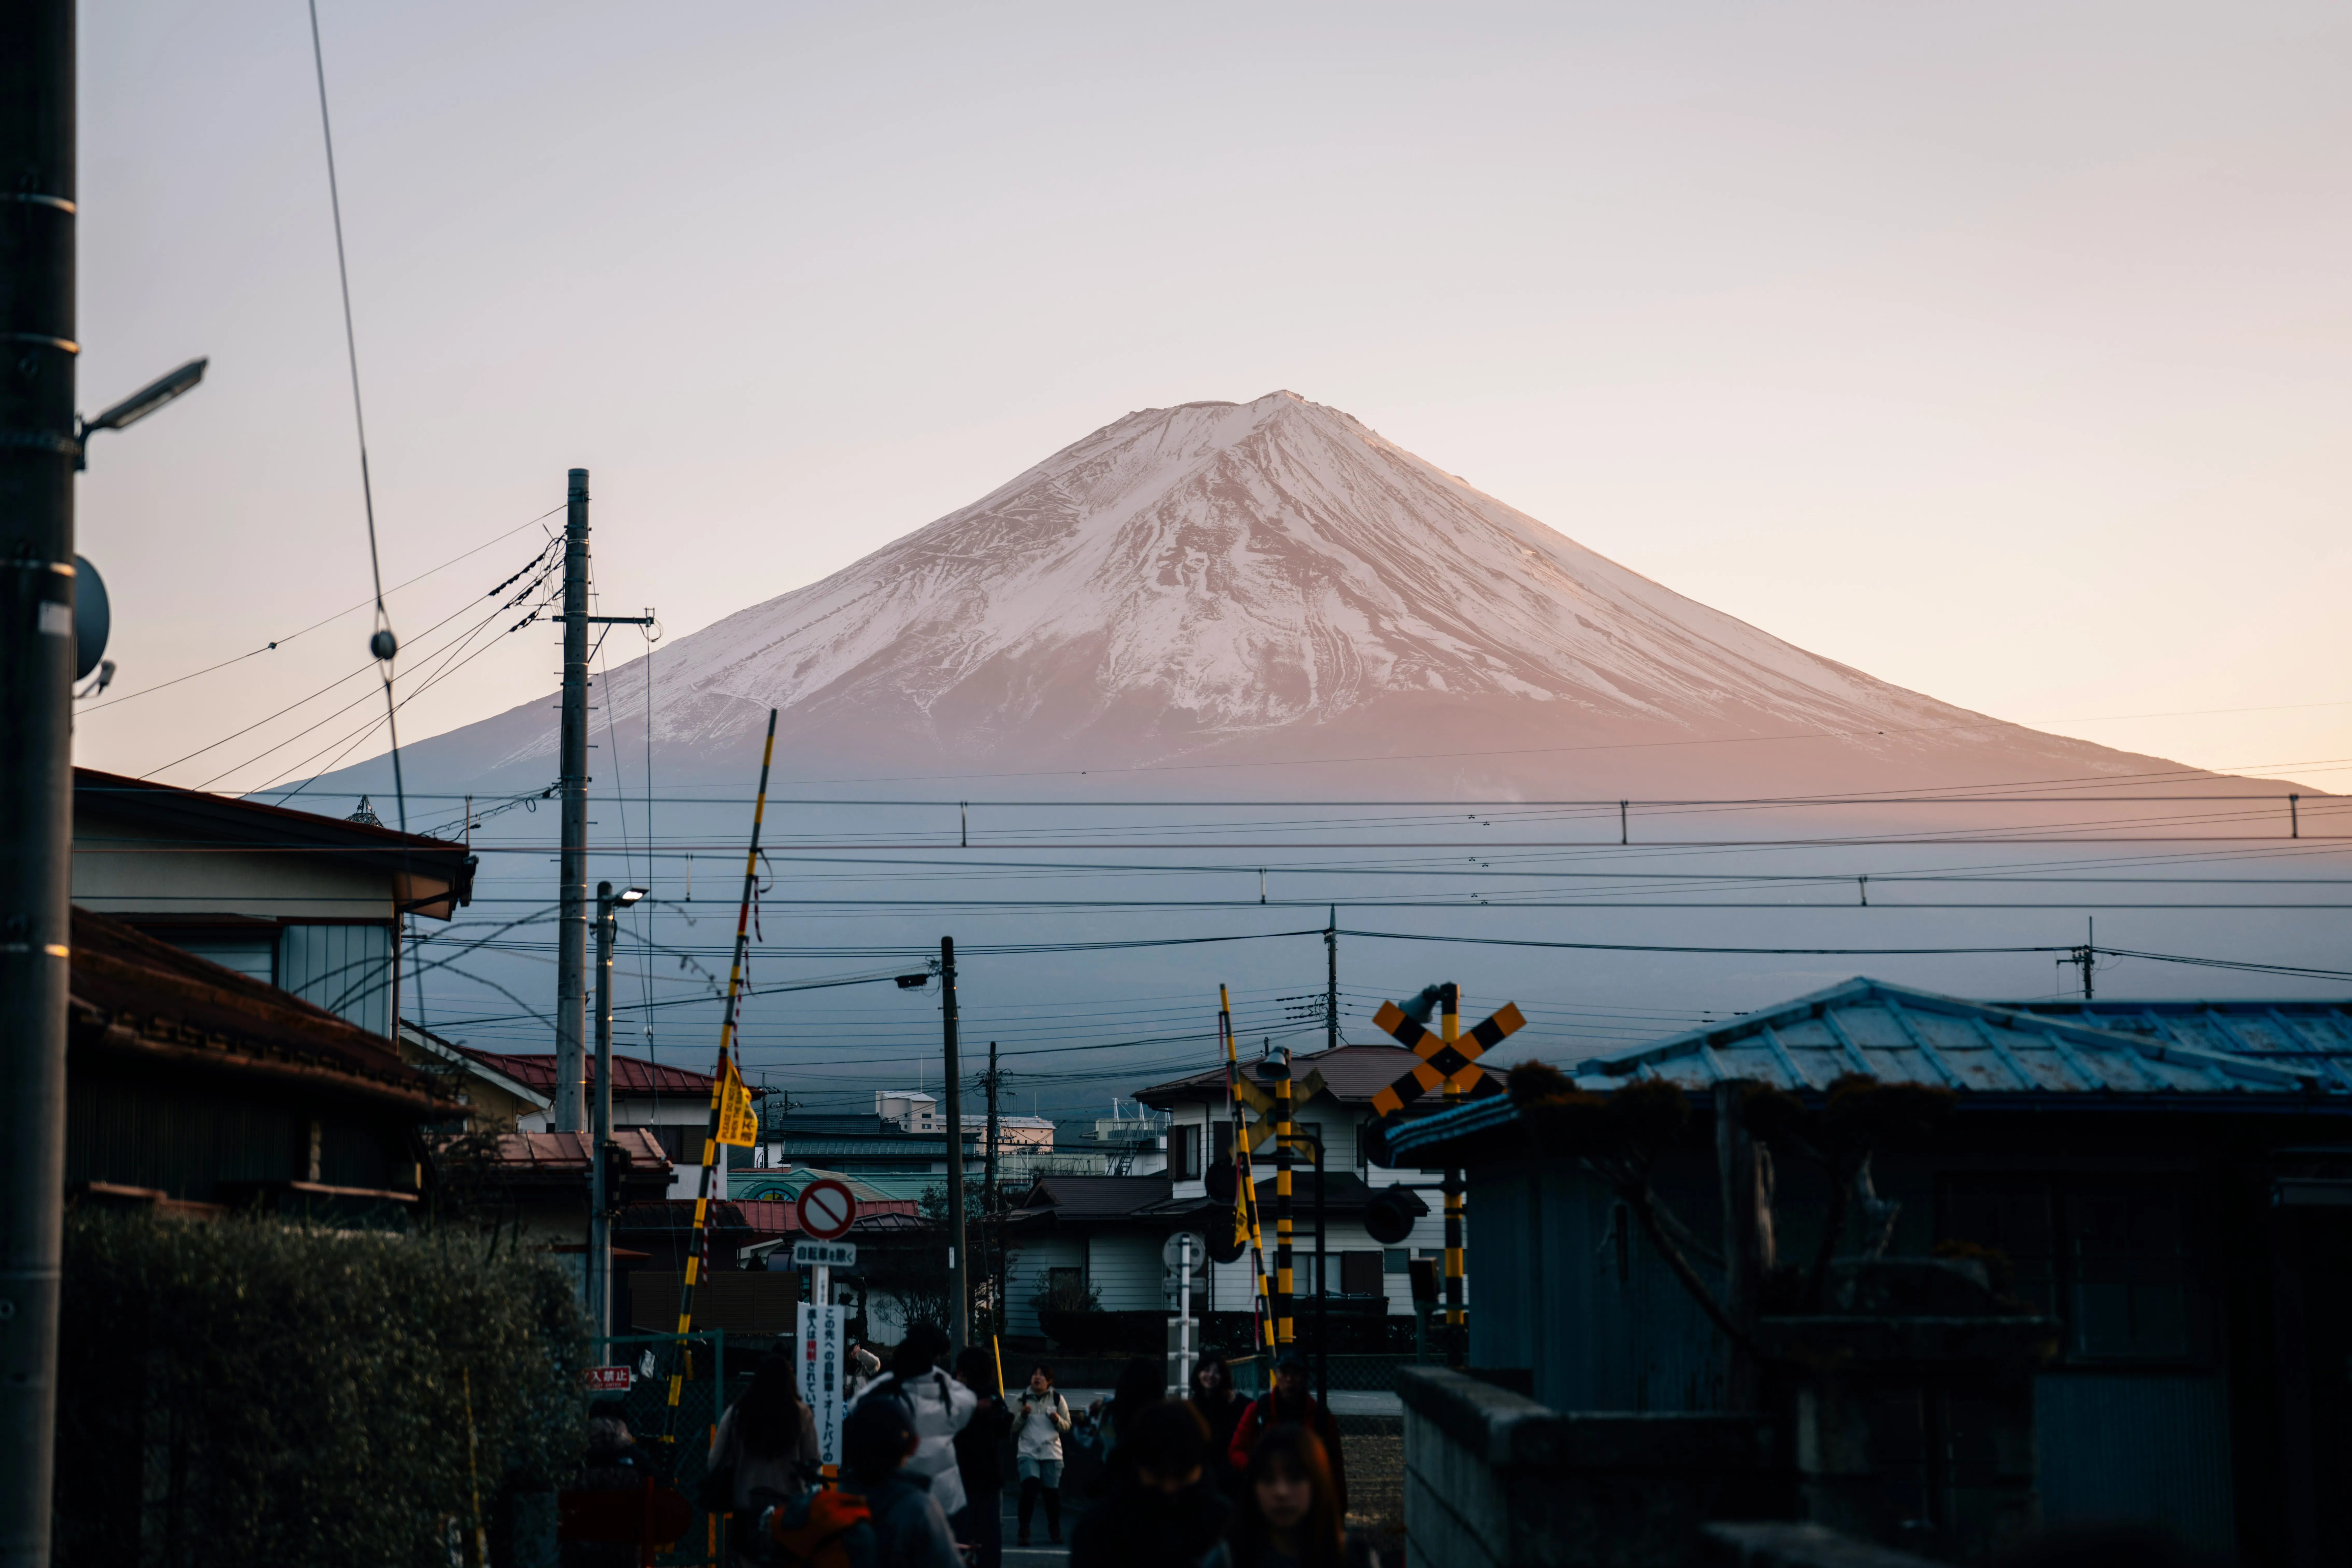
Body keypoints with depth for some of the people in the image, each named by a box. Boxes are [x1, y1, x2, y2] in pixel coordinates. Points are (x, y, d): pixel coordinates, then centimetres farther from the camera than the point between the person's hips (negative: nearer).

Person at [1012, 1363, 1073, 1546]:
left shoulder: (1058, 1400, 5)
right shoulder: (1022, 1398, 4)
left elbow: (1067, 1426, 10)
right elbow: (1013, 1427, 7)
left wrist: (1058, 1420, -11)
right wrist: (1022, 1416, -12)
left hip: (1052, 1453, 1)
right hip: (1027, 1452, -1)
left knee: (1052, 1493, 2)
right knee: (1030, 1487, -19)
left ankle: (1055, 1530, 22)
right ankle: (1024, 1530, -9)